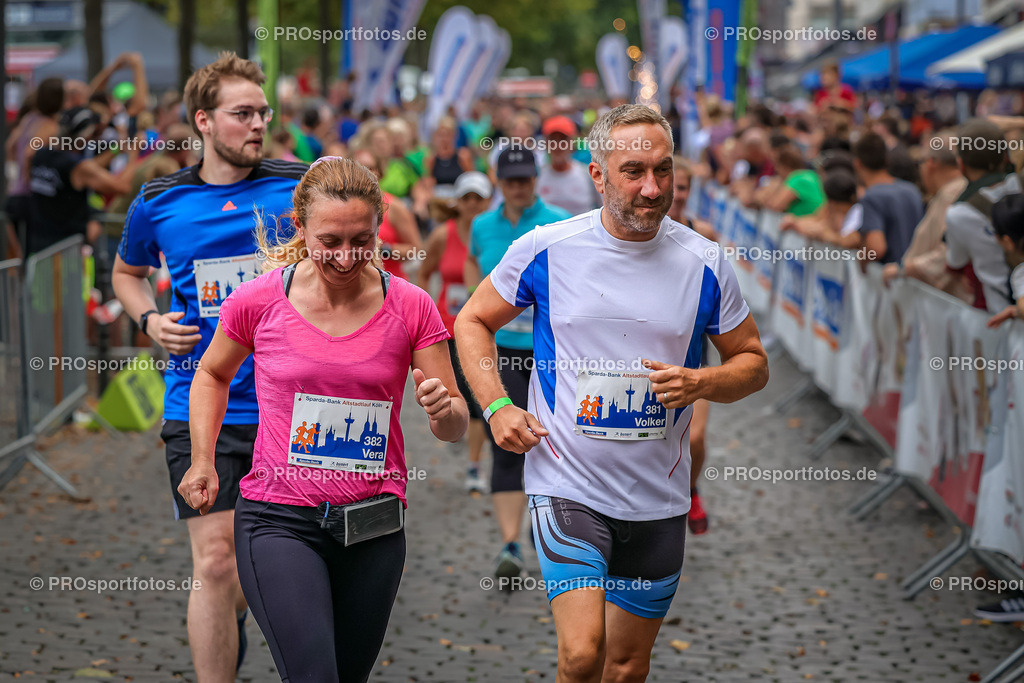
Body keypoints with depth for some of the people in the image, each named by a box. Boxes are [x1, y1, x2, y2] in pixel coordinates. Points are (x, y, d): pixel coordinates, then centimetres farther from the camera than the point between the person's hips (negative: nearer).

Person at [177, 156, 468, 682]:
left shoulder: (410, 307, -2)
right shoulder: (258, 299, -4)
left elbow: (456, 426, 2)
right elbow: (212, 374, 16)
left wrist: (442, 408, -21)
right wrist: (202, 461, 5)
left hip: (374, 529, 3)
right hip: (279, 520, -2)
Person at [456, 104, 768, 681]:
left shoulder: (703, 262, -2)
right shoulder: (546, 250, -6)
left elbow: (753, 362, 9)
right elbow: (473, 321, 9)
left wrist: (701, 383, -13)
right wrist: (498, 407, -5)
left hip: (659, 498, 3)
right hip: (567, 484, -2)